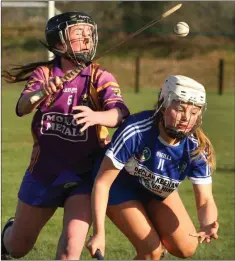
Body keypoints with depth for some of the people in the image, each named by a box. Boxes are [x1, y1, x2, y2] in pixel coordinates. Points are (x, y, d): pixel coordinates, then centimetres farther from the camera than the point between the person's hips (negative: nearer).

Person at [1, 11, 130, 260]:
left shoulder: (100, 77, -8)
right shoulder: (43, 73, -3)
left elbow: (120, 114, -26)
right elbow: (22, 107, -21)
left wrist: (96, 117, -49)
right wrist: (41, 94, -44)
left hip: (83, 175, -2)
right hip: (43, 171, 2)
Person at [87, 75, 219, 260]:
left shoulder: (197, 148, -25)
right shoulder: (135, 132, -37)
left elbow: (205, 200, -22)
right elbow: (102, 183, -30)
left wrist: (208, 226, -47)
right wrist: (99, 233, -36)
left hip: (159, 193, 4)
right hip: (121, 188, -4)